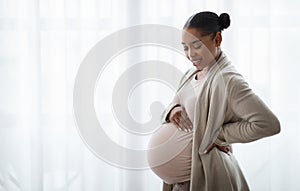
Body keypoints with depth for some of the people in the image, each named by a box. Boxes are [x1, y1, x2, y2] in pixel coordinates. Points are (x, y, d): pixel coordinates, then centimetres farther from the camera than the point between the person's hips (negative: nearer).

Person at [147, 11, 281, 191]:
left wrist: (218, 134, -17)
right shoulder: (193, 73, 5)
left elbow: (269, 124, -24)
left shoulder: (228, 80, -18)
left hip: (206, 172, -7)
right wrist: (172, 111, -8)